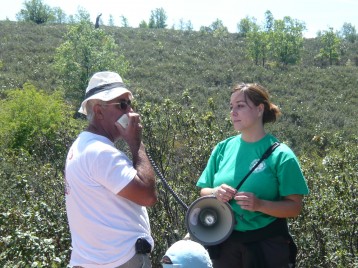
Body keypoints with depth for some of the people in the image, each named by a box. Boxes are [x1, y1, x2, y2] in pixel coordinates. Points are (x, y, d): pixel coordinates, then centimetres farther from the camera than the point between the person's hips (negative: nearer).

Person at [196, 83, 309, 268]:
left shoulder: (280, 154, -11)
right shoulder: (223, 148, 1)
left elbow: (294, 207, -11)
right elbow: (203, 191, 8)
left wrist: (260, 204, -27)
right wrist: (215, 193, -14)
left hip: (267, 246, -3)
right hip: (225, 243, 4)